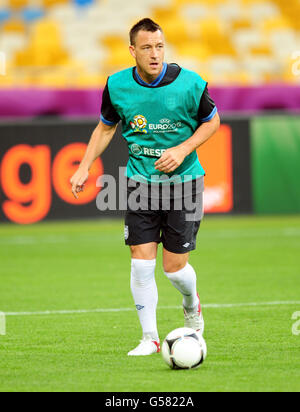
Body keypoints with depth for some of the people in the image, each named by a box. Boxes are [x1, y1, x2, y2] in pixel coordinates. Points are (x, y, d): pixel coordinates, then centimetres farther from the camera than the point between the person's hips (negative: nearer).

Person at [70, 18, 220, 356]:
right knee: (141, 263, -6)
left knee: (174, 267, -1)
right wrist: (84, 168, 3)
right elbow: (106, 127, 11)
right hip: (140, 181, 2)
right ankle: (150, 338, 6)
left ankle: (192, 305, 33)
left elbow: (212, 121, 2)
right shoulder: (117, 86, -6)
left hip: (183, 180, -2)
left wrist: (182, 150, -13)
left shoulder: (190, 84, -13)